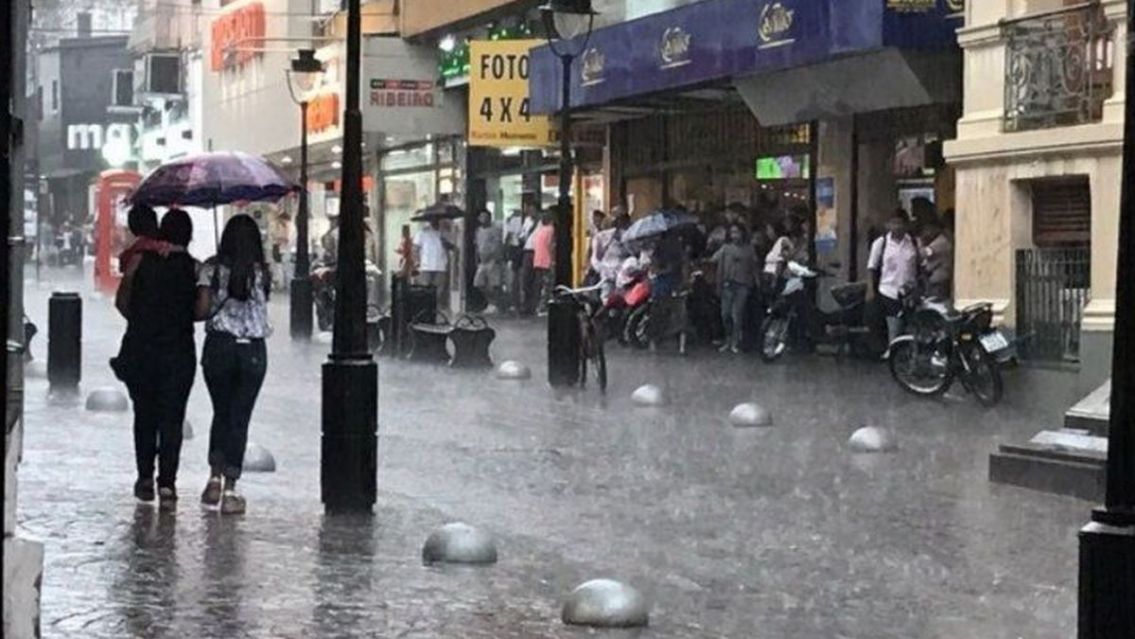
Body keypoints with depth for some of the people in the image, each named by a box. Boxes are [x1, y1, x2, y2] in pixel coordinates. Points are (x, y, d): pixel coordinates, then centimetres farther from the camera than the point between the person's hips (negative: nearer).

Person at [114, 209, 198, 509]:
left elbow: (121, 301, 3)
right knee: (171, 418, 3)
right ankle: (167, 483, -7)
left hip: (140, 347, 1)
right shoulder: (194, 268, -5)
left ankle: (145, 478, 21)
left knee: (145, 415, 17)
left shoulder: (140, 260, -1)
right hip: (179, 351, -1)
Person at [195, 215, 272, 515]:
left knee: (221, 413, 18)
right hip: (253, 351, 0)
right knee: (240, 419, 5)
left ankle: (215, 477, 6)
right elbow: (263, 304, 1)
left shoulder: (213, 268, -3)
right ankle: (230, 490, 3)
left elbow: (202, 309, -8)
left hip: (218, 346, 0)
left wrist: (217, 311, 12)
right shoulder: (261, 271, 0)